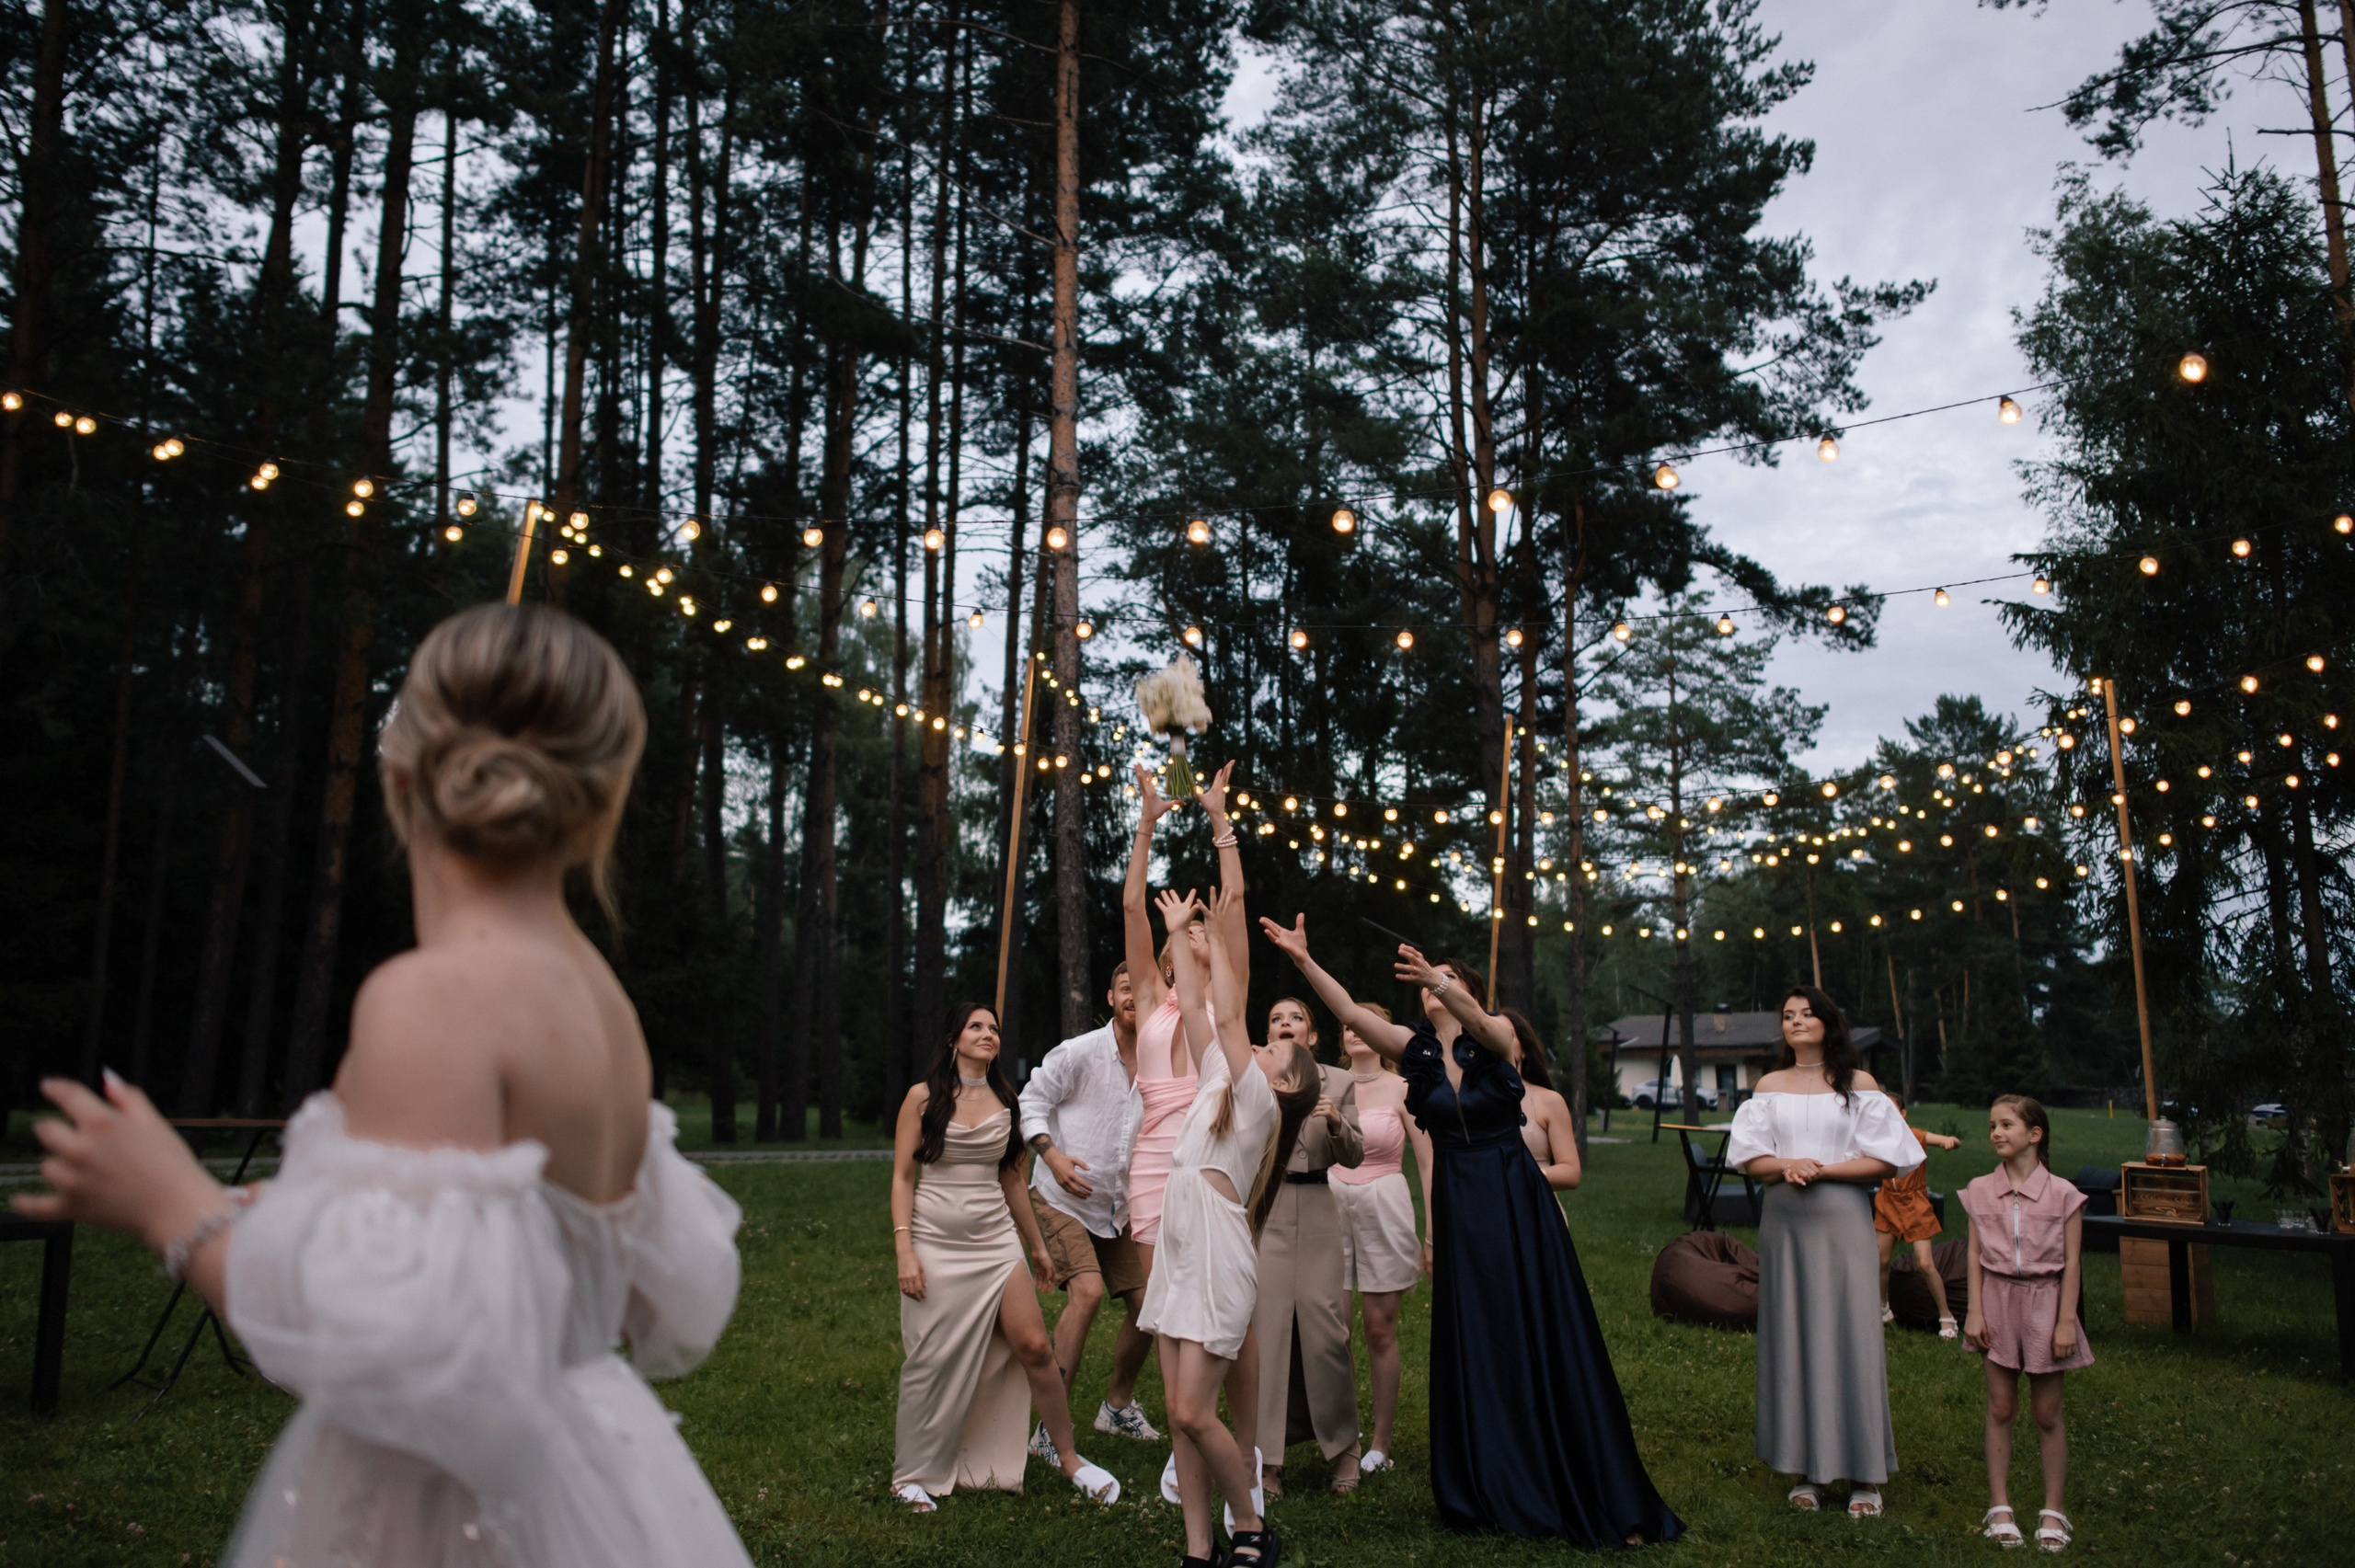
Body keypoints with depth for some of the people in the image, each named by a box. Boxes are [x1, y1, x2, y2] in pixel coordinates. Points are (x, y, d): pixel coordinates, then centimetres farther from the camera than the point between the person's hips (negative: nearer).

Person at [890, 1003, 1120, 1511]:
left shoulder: (1003, 1101, 9)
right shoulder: (923, 1097, -1)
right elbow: (901, 1177, -3)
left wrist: (1037, 1246, 21)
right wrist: (904, 1251, -12)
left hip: (997, 1240, 3)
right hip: (936, 1243, -3)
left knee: (1035, 1348, -5)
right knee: (933, 1361, 0)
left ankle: (1068, 1457, 11)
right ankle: (913, 1475, 19)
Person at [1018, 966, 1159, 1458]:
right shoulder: (1079, 1052, -12)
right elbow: (1030, 1102, -7)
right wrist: (1052, 1154, -21)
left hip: (1117, 1209, 6)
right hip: (1061, 1200, -6)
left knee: (1146, 1299, 5)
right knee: (1087, 1290, -24)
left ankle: (1118, 1405, 31)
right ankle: (1050, 1428, -17)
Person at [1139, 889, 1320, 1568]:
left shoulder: (1259, 1101, -3)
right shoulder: (1222, 1082, 16)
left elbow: (1227, 1014, -7)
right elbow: (1194, 1008, 18)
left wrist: (1222, 939, -1)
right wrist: (1181, 934, 21)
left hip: (1219, 1261, -8)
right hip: (1177, 1256, 8)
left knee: (1194, 1412, -9)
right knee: (1180, 1415, 5)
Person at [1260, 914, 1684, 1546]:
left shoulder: (1496, 1035, -4)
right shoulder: (1416, 1049, 4)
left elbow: (1478, 1023, -28)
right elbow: (1350, 1013, -8)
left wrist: (1438, 979, -48)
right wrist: (1305, 960, -22)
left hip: (1517, 1203, -3)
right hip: (1457, 1209, 3)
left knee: (1545, 1345, 0)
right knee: (1473, 1350, 6)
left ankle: (1598, 1497, 9)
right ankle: (1498, 1490, 18)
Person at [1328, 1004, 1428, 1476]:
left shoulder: (1402, 1090, -2)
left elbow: (1429, 1164, -2)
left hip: (1384, 1209, -2)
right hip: (1331, 1206, 2)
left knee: (1379, 1329, 2)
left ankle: (1381, 1442, 11)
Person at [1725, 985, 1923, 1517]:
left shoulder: (1860, 1085, 3)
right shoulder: (1770, 1086, 11)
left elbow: (1885, 1162, -3)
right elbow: (1750, 1158, 7)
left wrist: (1822, 1169, -13)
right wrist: (1786, 1165, -13)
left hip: (1842, 1219, -3)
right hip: (1784, 1222, 3)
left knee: (1849, 1334, -4)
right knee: (1792, 1336, 2)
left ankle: (1865, 1475, 5)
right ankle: (1808, 1470, 9)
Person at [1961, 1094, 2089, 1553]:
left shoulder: (2062, 1194, -5)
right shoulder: (1980, 1191, 2)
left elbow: (2071, 1263, -4)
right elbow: (1975, 1256, 4)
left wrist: (2066, 1320, -8)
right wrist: (1975, 1311, -2)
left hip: (2044, 1301, -2)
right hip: (1998, 1299, 2)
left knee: (2046, 1412, 5)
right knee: (2000, 1407, 6)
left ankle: (2052, 1511, 17)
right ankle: (2000, 1507, 14)